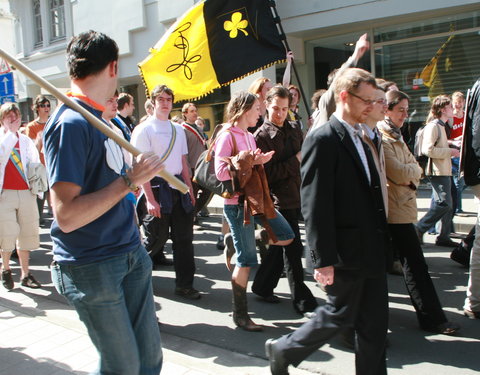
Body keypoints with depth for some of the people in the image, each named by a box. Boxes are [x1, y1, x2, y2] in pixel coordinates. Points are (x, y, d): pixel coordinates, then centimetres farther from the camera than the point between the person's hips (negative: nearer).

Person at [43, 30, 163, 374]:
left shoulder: (98, 118, 10)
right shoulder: (71, 123, -18)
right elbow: (67, 216, -25)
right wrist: (129, 181, -22)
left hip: (130, 253, 8)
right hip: (92, 266, -8)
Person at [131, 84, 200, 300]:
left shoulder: (178, 129, 14)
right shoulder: (144, 129, -6)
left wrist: (190, 190, 11)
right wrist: (150, 199, -18)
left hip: (178, 187, 6)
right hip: (157, 187, -6)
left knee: (184, 237, 6)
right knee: (156, 239, 1)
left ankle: (184, 285, 16)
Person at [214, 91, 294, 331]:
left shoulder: (249, 136, 14)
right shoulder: (227, 136, -11)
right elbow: (221, 172, -20)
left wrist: (260, 161, 5)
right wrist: (249, 162, -19)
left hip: (255, 199, 8)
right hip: (237, 203, -8)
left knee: (286, 236, 7)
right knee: (246, 261, -3)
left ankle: (238, 242, 21)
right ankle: (239, 314, 12)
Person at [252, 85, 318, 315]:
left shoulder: (295, 130, 10)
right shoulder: (261, 136, -10)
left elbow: (304, 159, 21)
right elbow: (266, 173, -16)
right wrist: (295, 161, -16)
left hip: (296, 195, 7)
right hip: (279, 199, -7)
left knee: (281, 246, 16)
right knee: (293, 249, -2)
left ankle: (262, 286, 33)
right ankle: (303, 301, 9)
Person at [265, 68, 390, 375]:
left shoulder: (360, 138, 13)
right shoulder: (323, 140, -15)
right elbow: (315, 206, -20)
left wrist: (381, 243, 14)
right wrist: (324, 259, -20)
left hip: (372, 250, 8)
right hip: (346, 251, -8)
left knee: (375, 321, 13)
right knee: (340, 316, 7)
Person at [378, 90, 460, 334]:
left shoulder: (396, 137, 18)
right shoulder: (380, 138, -13)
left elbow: (415, 169, 12)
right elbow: (398, 172, -19)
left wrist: (409, 173, -9)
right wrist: (411, 170, -1)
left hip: (400, 206, 10)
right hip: (396, 209, -10)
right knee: (415, 264, -5)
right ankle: (432, 318, 2)